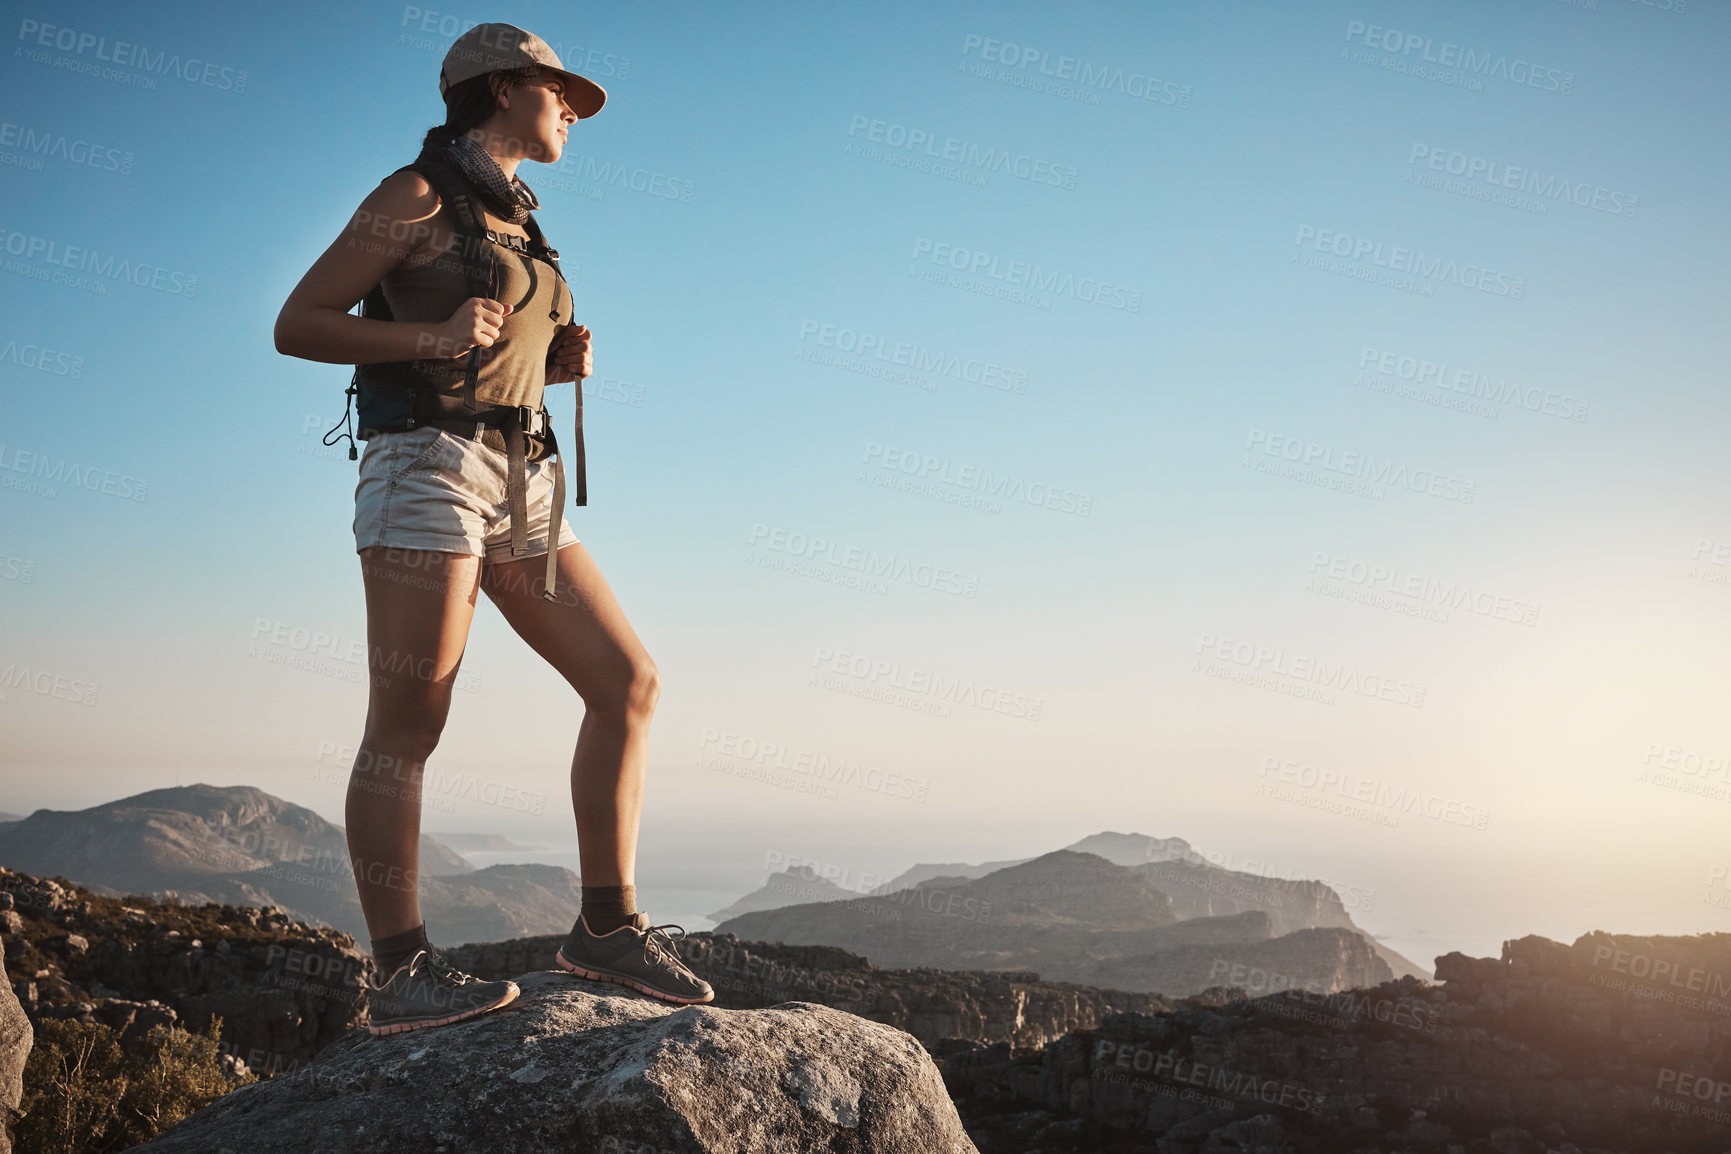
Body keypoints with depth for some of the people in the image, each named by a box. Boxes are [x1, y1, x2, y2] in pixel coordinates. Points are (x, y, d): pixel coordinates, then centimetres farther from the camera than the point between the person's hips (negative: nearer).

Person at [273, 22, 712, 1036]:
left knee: (628, 683, -2)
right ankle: (402, 976, -5)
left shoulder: (515, 225, 23)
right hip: (427, 469, -8)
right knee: (409, 726, -10)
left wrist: (565, 362, 9)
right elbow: (298, 325, -2)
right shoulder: (418, 194, 0)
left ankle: (608, 925, 2)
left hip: (518, 486, 8)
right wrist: (432, 336, -16)